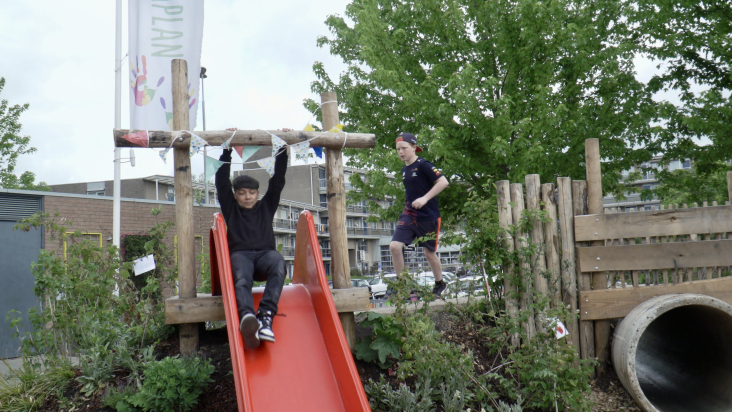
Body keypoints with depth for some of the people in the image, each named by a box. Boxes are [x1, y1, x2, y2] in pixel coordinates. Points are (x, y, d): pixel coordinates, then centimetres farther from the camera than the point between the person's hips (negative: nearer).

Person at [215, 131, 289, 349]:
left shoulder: (266, 207, 27)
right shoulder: (231, 209, 24)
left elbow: (277, 182, 22)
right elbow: (222, 182, 15)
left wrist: (283, 151, 16)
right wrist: (227, 151, 11)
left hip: (266, 252, 1)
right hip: (240, 254, -1)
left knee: (278, 264, -36)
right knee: (241, 279, -36)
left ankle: (266, 315, -52)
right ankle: (247, 317, -65)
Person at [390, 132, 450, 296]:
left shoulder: (423, 165, -12)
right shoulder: (404, 169, 11)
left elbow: (443, 182, -20)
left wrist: (425, 198, -26)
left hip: (428, 216, -6)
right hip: (409, 214, 6)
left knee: (429, 253, 7)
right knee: (395, 246, -11)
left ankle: (440, 284, 33)